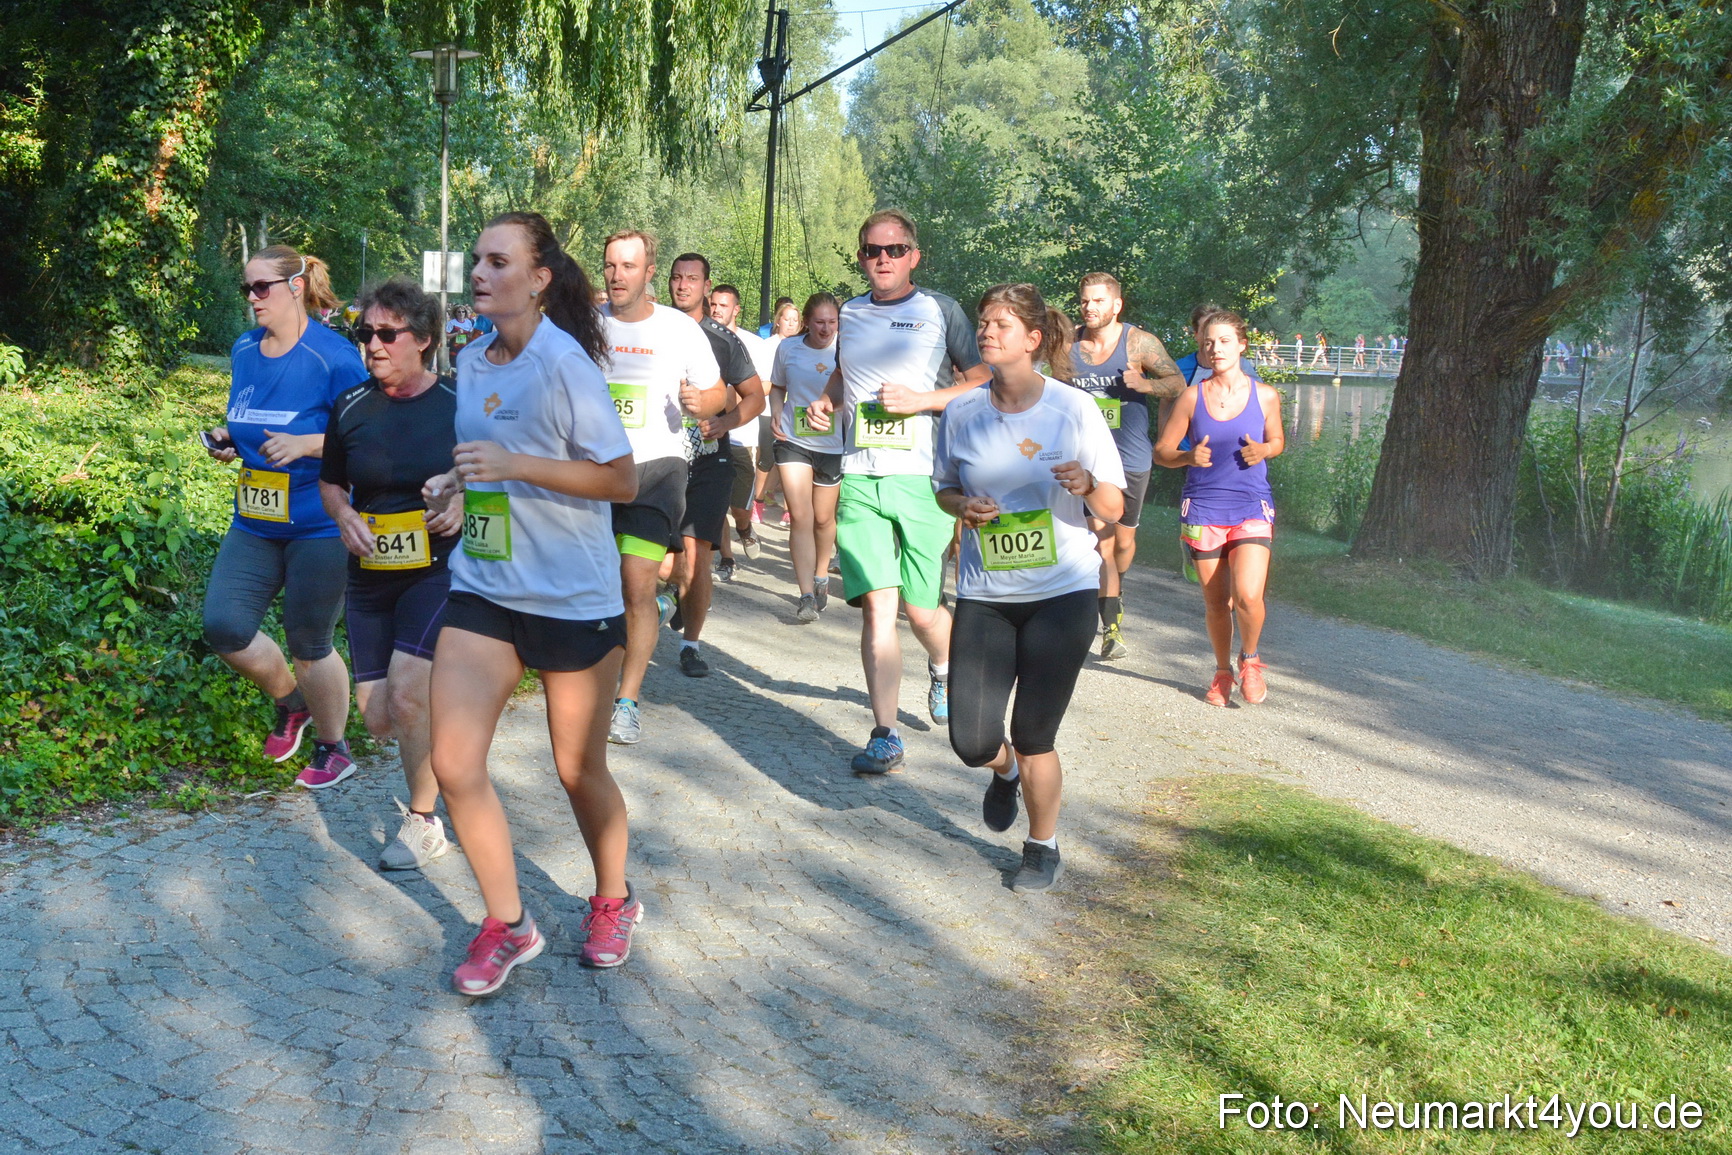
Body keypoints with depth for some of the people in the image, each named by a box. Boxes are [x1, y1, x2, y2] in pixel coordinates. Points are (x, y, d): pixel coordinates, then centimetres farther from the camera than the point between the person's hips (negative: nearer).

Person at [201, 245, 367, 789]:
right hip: (255, 520, 6)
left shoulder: (333, 357, -14)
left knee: (309, 644, 4)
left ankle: (333, 749, 27)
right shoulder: (244, 350, 7)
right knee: (224, 626, -4)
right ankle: (291, 701, 26)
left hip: (319, 524, -6)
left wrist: (306, 443, -25)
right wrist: (227, 439, 1)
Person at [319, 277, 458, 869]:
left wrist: (465, 505, -17)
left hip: (439, 570, -4)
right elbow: (330, 482, 17)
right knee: (377, 719, 3)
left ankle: (423, 824, 2)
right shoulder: (350, 407, 3)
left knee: (406, 695, -18)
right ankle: (443, 745, 36)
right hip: (370, 576, 5)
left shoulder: (459, 403, -6)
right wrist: (344, 516, -4)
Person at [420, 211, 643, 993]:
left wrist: (515, 465, -25)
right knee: (453, 765, -4)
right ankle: (507, 925, 16)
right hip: (482, 588, 6)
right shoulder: (471, 363, 7)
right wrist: (457, 484, 2)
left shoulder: (563, 363, -14)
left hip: (572, 596, -6)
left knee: (579, 770, 9)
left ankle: (614, 902, 36)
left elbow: (622, 480, -17)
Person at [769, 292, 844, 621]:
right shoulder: (788, 348, 0)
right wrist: (776, 415, -3)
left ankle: (821, 576, 38)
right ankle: (807, 595, -6)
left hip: (833, 444, -1)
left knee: (823, 517, 12)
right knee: (800, 517, -7)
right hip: (792, 441, 1)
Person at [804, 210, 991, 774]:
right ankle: (885, 736, -2)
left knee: (922, 611, 4)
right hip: (859, 479, 3)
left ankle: (943, 669, 40)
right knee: (877, 605, -8)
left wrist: (921, 399, -11)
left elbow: (984, 383, 2)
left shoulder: (940, 310, 3)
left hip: (924, 478, -2)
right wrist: (824, 401, 12)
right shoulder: (848, 315, 15)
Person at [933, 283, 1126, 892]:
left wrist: (1087, 487, -28)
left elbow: (1113, 509, -5)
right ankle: (1005, 771, 37)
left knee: (1033, 737, -1)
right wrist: (964, 508, -9)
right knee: (971, 741, -3)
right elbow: (944, 489, 14)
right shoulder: (961, 413, 0)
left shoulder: (1074, 409, -8)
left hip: (1062, 594, -2)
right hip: (984, 595, 3)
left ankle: (1043, 849, 27)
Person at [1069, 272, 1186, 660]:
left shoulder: (1140, 343, -6)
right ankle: (1111, 628, -8)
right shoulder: (1068, 347, 1)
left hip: (1132, 457, 0)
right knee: (1101, 537, -10)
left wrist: (1147, 384, -26)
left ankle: (1115, 590, 46)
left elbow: (1178, 383, -9)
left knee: (1124, 539, 14)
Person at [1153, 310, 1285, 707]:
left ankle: (1250, 659, 13)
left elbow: (1277, 441, 16)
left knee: (1247, 596, -17)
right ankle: (1222, 671, 31)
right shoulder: (1192, 396, -1)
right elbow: (1161, 451, 4)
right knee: (1215, 602, 7)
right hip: (1202, 509, 1)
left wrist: (1263, 451, -7)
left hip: (1252, 508, -1)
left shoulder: (1265, 396, 1)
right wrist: (1189, 457, -17)